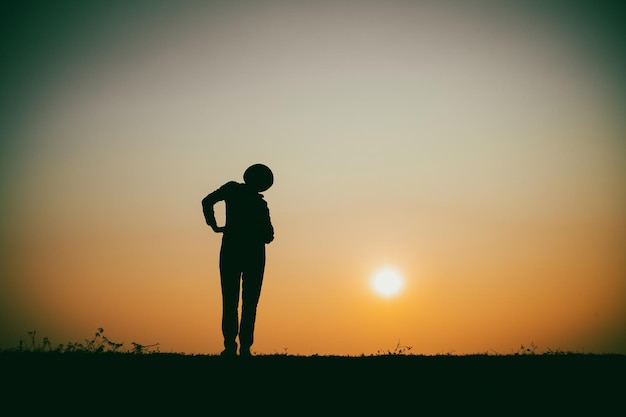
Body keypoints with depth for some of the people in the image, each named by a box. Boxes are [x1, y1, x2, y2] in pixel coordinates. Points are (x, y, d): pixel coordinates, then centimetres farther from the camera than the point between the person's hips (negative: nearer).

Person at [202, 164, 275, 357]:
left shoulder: (232, 188, -1)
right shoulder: (260, 203, -5)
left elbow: (207, 201, -9)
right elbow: (268, 237, -6)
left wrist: (214, 226, 0)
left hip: (230, 250, 1)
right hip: (254, 253, -1)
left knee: (230, 302, 4)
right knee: (250, 303, 3)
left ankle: (230, 346, -7)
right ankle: (245, 348, -5)